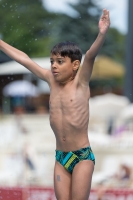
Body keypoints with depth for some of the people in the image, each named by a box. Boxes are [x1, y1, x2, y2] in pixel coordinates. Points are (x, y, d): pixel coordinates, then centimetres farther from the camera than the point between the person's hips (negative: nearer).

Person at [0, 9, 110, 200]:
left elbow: (90, 56, -24)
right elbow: (24, 59, 11)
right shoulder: (52, 80, 5)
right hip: (60, 157, 5)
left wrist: (102, 34, -41)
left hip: (82, 156, -5)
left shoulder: (80, 82, -7)